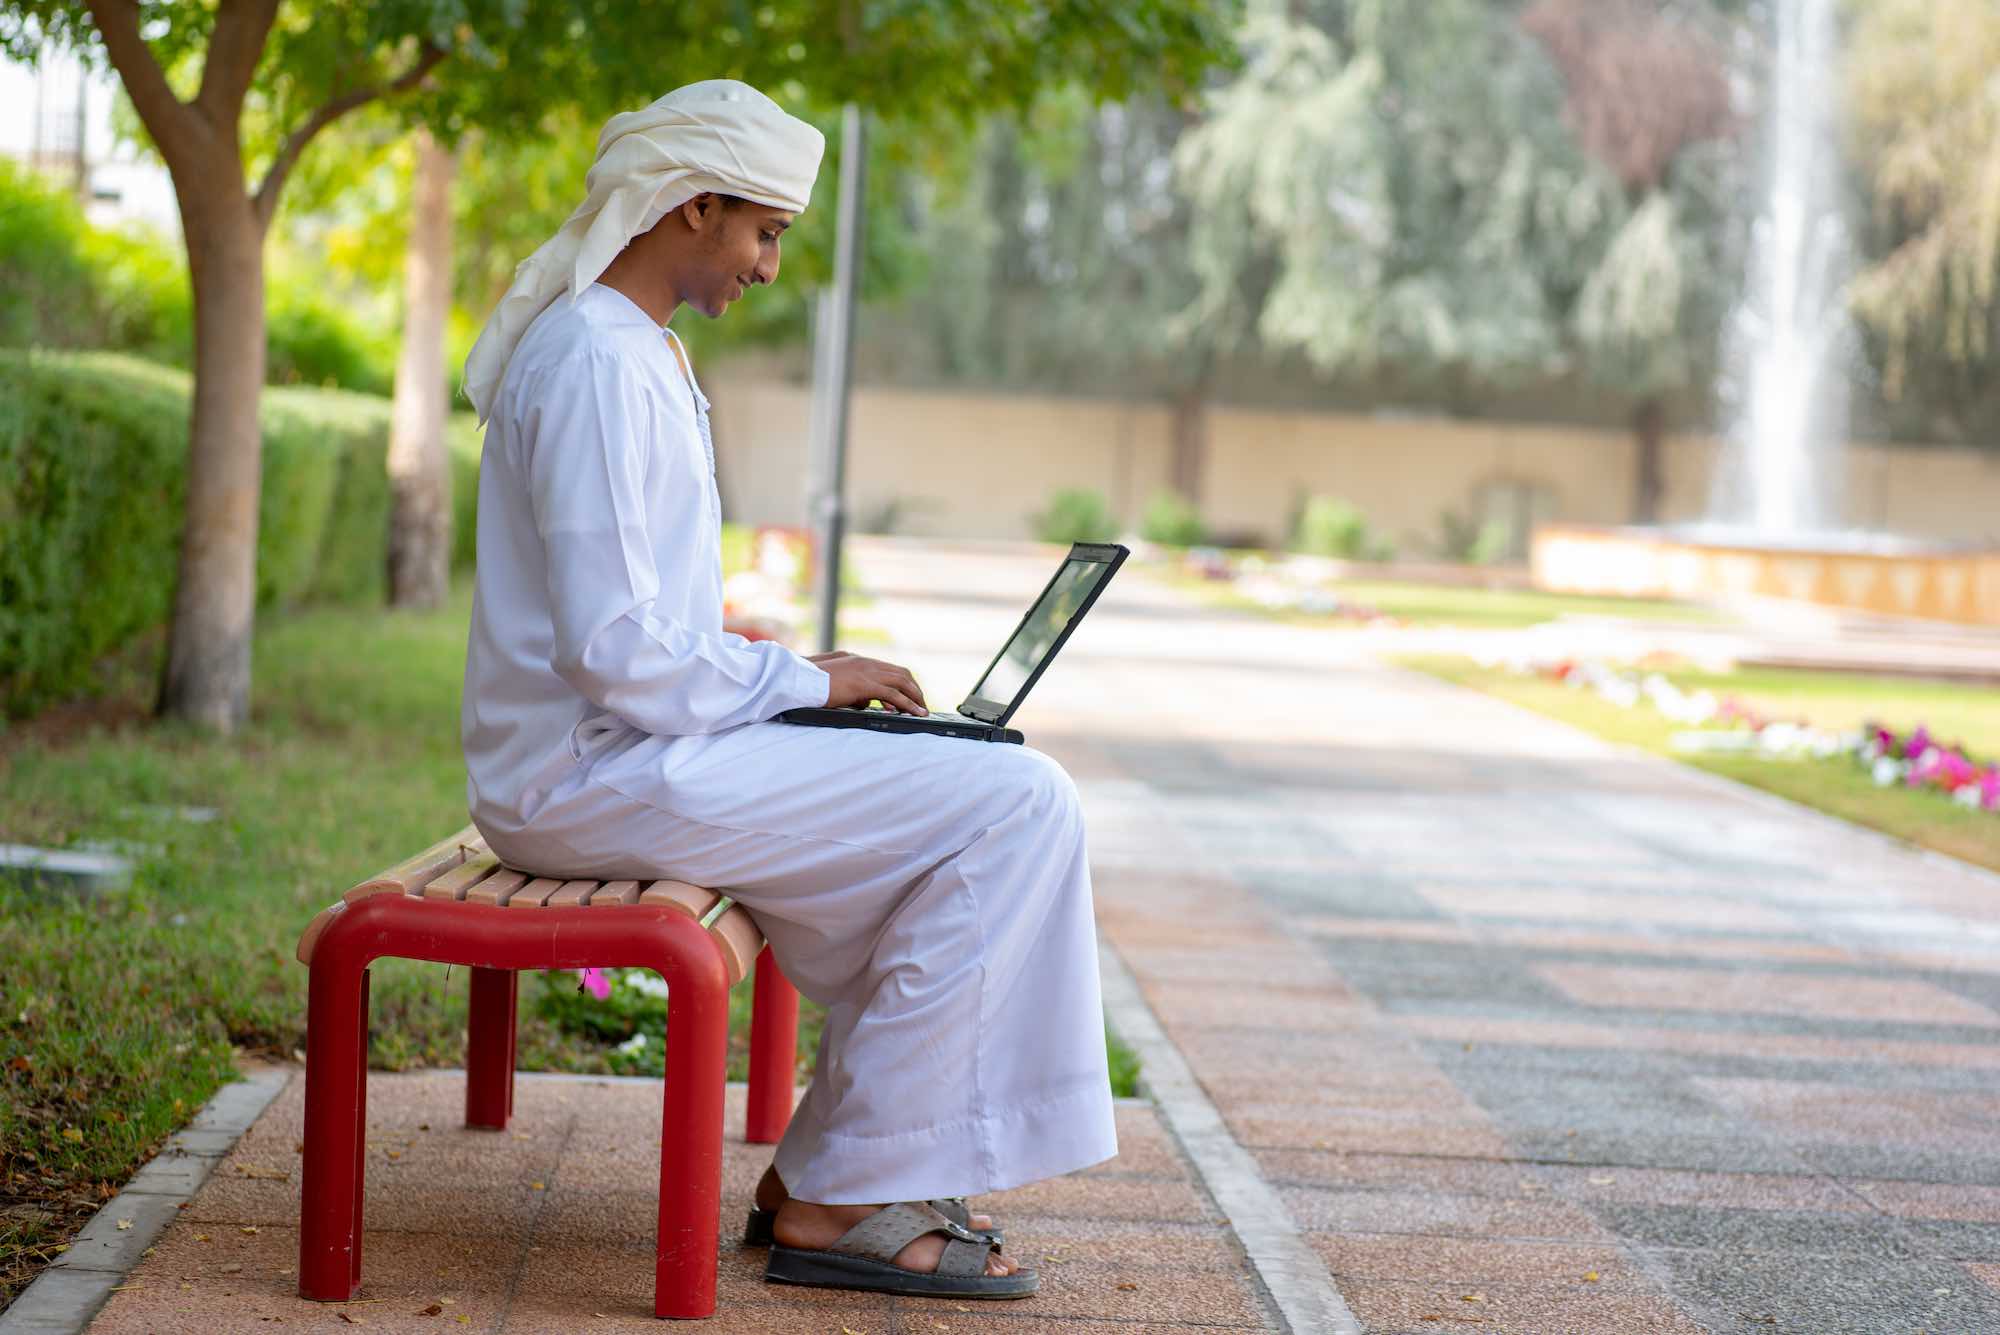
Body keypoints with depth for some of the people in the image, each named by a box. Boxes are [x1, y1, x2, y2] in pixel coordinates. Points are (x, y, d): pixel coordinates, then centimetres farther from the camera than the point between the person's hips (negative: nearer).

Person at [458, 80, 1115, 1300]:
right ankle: (839, 1200, -10)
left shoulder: (628, 349, 18)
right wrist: (801, 680, -10)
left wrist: (798, 674, 11)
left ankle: (826, 1167, 13)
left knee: (986, 794, 17)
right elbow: (616, 649, -23)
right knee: (1019, 807, -15)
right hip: (597, 776, -11)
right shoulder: (601, 364, -16)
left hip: (610, 754, 11)